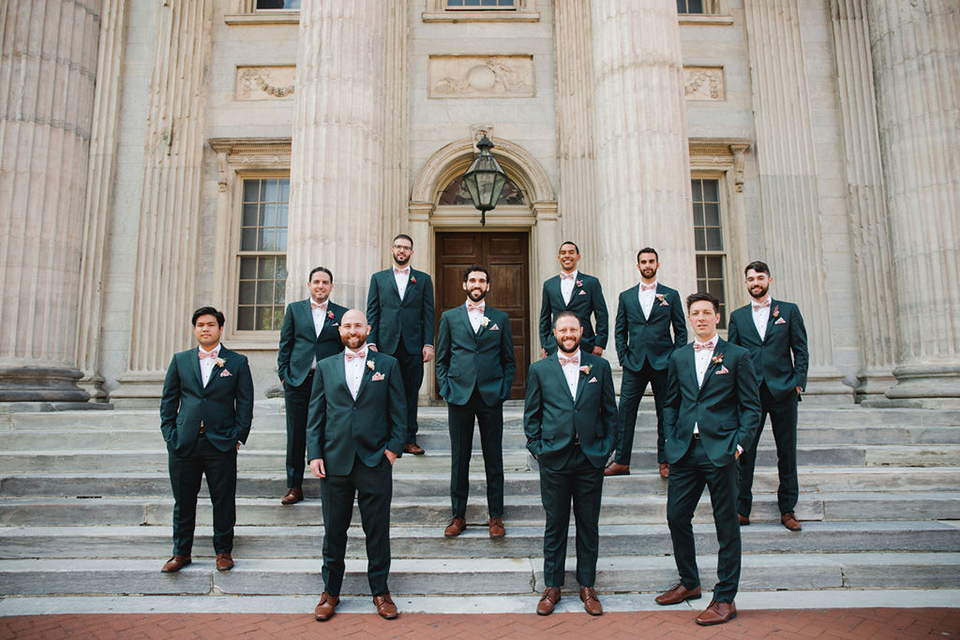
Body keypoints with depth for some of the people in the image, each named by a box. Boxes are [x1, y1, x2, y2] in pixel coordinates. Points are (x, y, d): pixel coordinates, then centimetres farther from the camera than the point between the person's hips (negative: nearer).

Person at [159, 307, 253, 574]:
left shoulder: (237, 362, 3)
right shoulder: (180, 360, 10)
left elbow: (245, 403, 2)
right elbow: (168, 400, 11)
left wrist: (239, 437, -5)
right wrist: (169, 434, 2)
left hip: (221, 445, -2)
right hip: (183, 444, 2)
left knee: (223, 501, 5)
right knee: (183, 501, 11)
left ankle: (224, 551, 22)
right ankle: (181, 553, 26)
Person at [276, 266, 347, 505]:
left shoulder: (342, 314, 7)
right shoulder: (294, 309, 10)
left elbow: (347, 348, 8)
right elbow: (285, 344, 9)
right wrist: (284, 373, 1)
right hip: (298, 381, 1)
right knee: (296, 435, 5)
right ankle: (294, 487, 14)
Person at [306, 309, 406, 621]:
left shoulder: (387, 365, 5)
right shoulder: (325, 367, 10)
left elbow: (398, 411, 5)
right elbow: (315, 415, 8)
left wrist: (394, 448, -5)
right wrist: (314, 454, -1)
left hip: (375, 461, -1)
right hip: (334, 462, 1)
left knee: (378, 531, 7)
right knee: (334, 530, 11)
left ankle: (380, 591, 22)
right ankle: (330, 592, 26)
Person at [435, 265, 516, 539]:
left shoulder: (500, 318, 9)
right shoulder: (449, 317, 9)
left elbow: (509, 360, 10)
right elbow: (441, 359, 10)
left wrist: (504, 390, -1)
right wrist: (446, 390, -1)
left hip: (491, 397, 0)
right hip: (459, 396, 0)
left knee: (494, 458, 4)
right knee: (459, 458, 6)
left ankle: (496, 516, 15)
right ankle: (458, 515, 17)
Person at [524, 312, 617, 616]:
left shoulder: (599, 366, 5)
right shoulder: (540, 369, 4)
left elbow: (610, 411, 8)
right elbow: (531, 414, 6)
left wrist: (606, 447, 2)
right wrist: (537, 449, -1)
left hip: (591, 458, 1)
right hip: (554, 458, -1)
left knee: (588, 525, 10)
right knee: (555, 525, 9)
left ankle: (587, 586, 25)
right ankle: (552, 586, 23)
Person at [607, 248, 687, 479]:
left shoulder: (671, 295, 8)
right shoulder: (626, 296, 12)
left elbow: (681, 330, 7)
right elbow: (620, 331, 11)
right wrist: (623, 358, 0)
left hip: (663, 364, -1)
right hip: (634, 364, 1)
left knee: (665, 413, 4)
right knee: (625, 411, -2)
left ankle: (665, 461, 14)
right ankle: (621, 461, 5)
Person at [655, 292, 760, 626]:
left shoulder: (737, 356, 1)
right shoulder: (679, 357, 12)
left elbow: (751, 407, 1)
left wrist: (740, 443, -9)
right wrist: (671, 440, 6)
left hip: (720, 451, -4)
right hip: (685, 451, 4)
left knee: (726, 524, 4)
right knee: (677, 517, 9)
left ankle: (725, 598, 15)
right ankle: (689, 583, 29)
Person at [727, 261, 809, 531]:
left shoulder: (789, 311, 8)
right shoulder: (738, 316, 11)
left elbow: (801, 350, 6)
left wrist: (798, 382, -4)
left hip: (783, 390, 0)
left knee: (787, 452, 6)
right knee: (744, 451, 1)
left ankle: (787, 509, 18)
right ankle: (742, 509, 9)